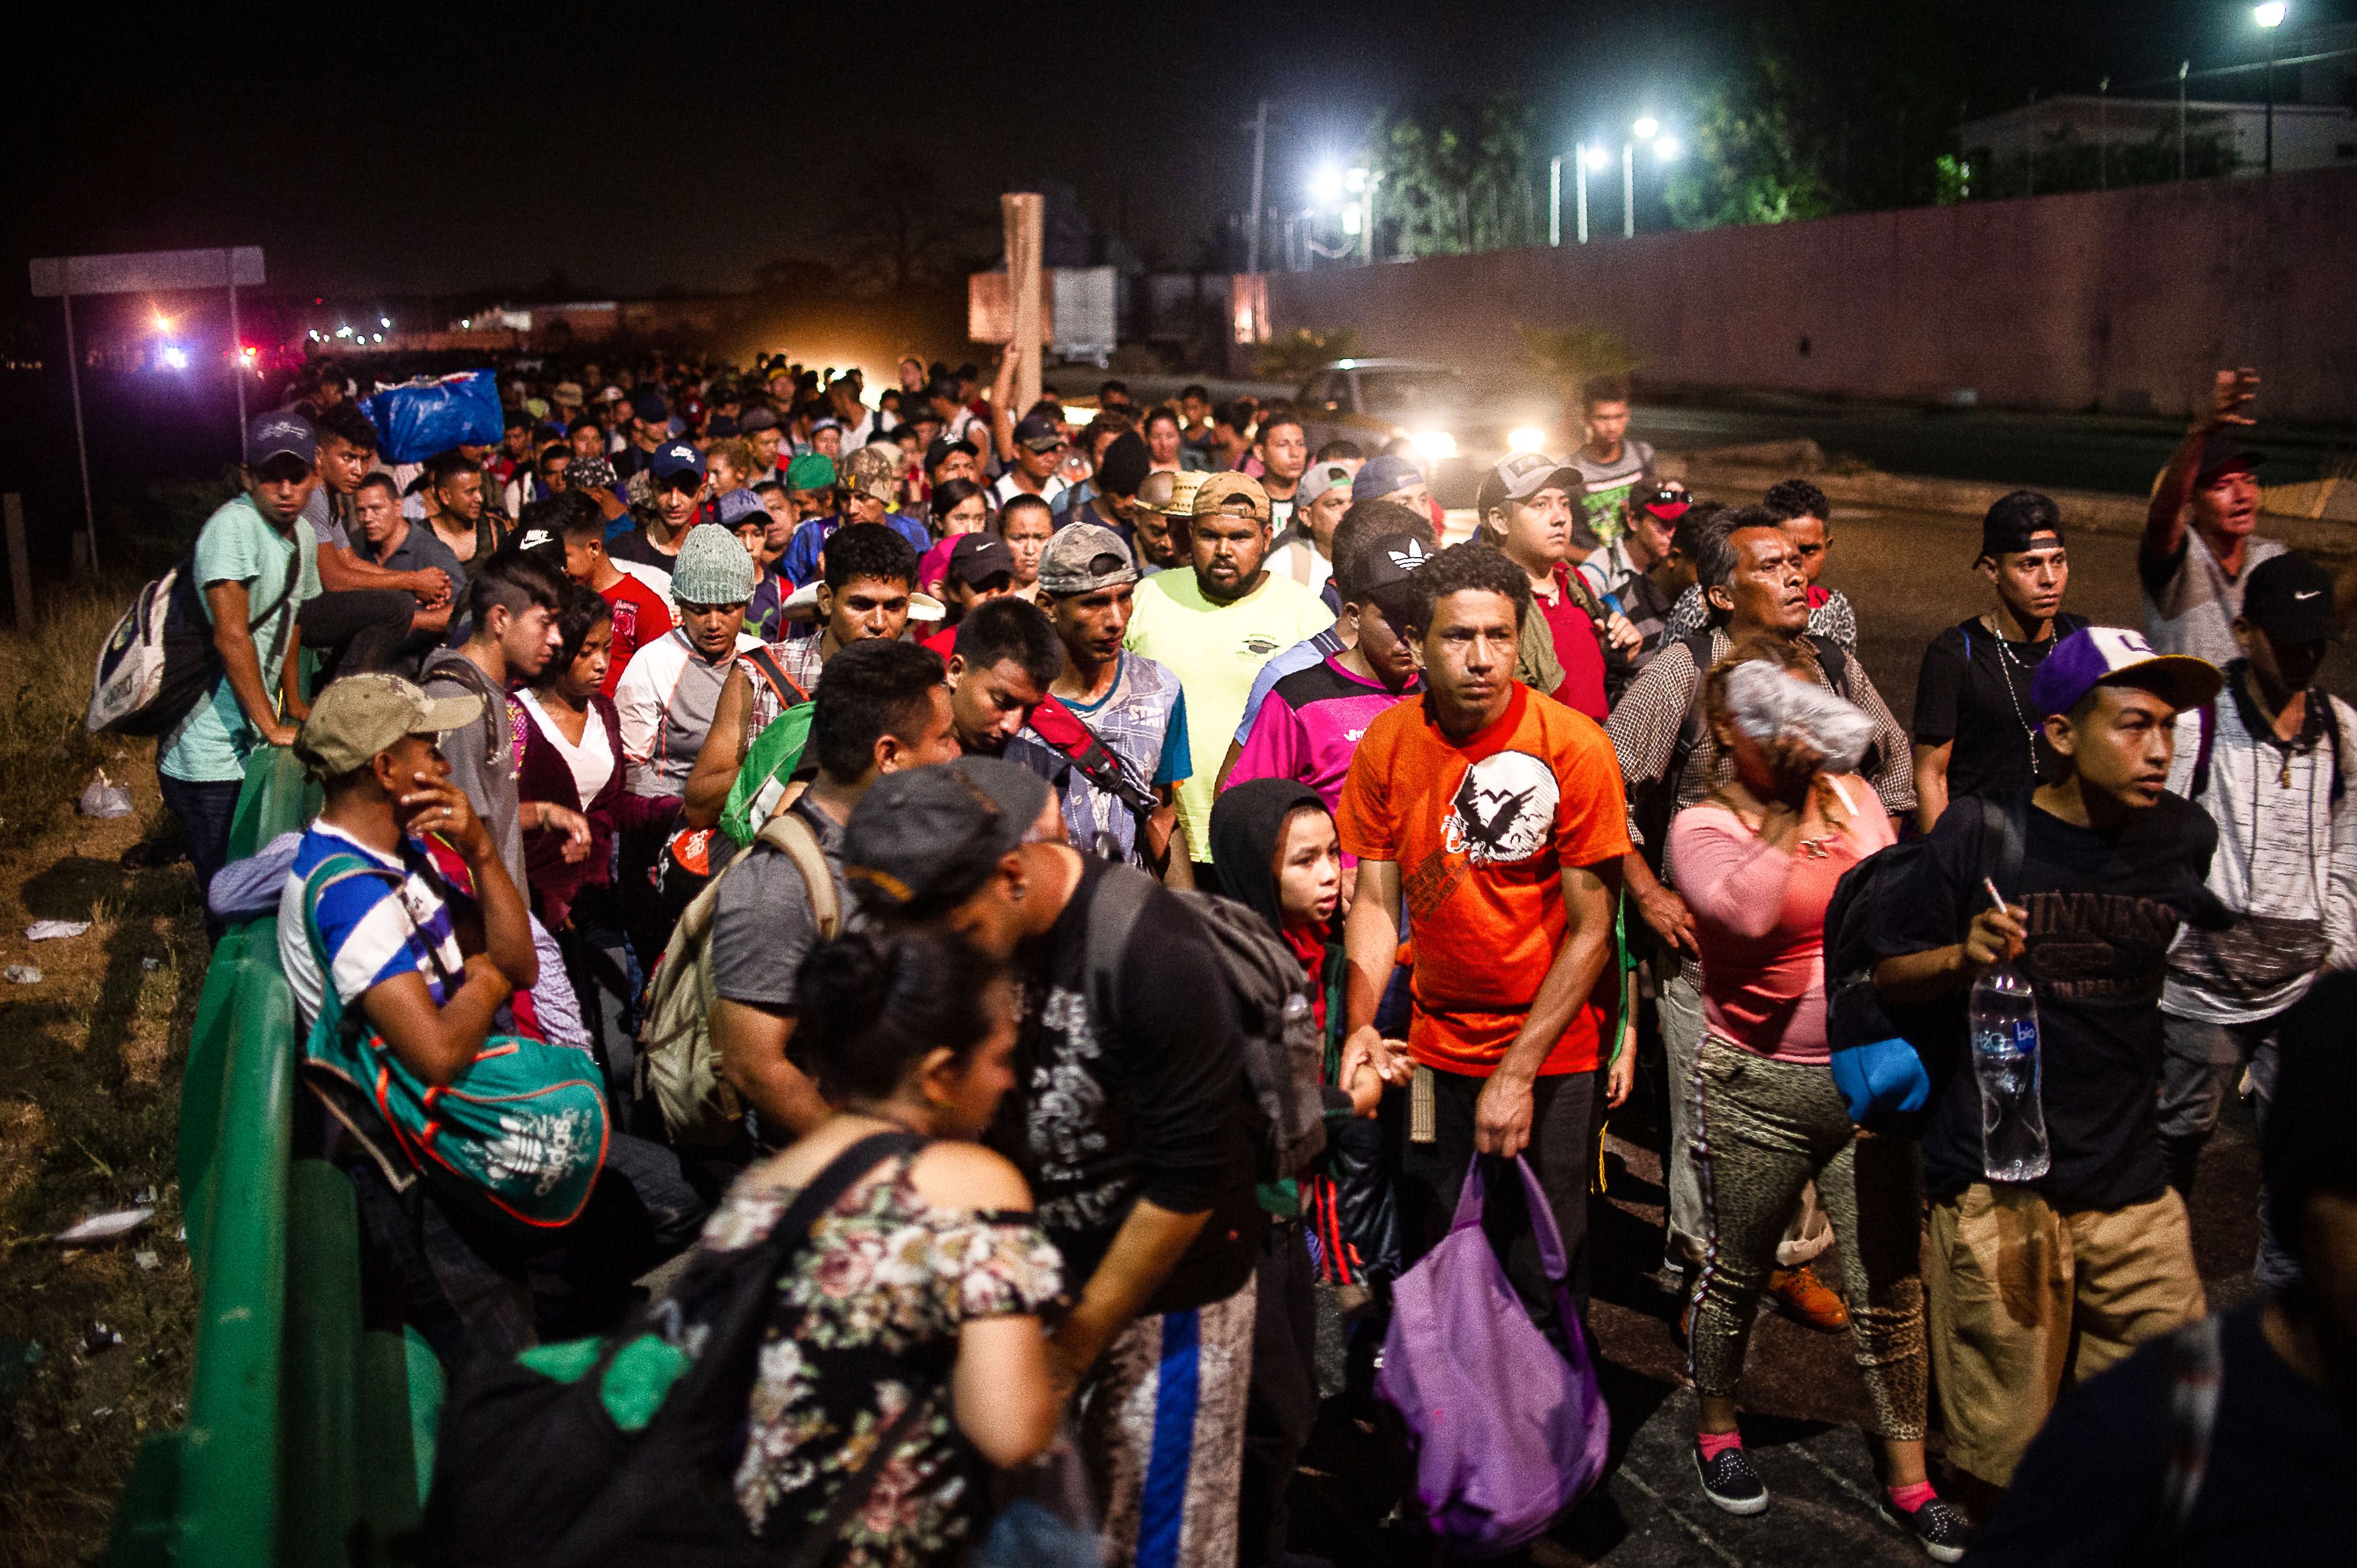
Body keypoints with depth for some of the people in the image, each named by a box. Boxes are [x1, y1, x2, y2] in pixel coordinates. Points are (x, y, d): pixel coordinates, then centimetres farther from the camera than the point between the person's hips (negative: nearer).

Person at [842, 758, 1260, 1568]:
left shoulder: (1152, 952, -24)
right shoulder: (951, 936, -6)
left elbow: (1187, 1181, -20)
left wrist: (1074, 1346, -12)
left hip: (1165, 1289, -5)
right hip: (1042, 1276, 5)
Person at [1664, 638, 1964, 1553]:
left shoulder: (1853, 800, 6)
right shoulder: (1704, 827, -6)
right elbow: (1746, 910, -28)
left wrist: (1837, 804, -7)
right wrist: (1793, 808, -22)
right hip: (1755, 1088, -3)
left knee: (1889, 1284, 6)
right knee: (1737, 1270, 14)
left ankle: (1908, 1478, 21)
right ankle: (1717, 1431, 37)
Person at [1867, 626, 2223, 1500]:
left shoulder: (2185, 839, 4)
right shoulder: (1978, 839, -8)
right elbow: (1885, 979, -3)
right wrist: (1964, 957, -19)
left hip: (2131, 1180, 4)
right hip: (1993, 1179, -3)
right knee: (2008, 1444, 4)